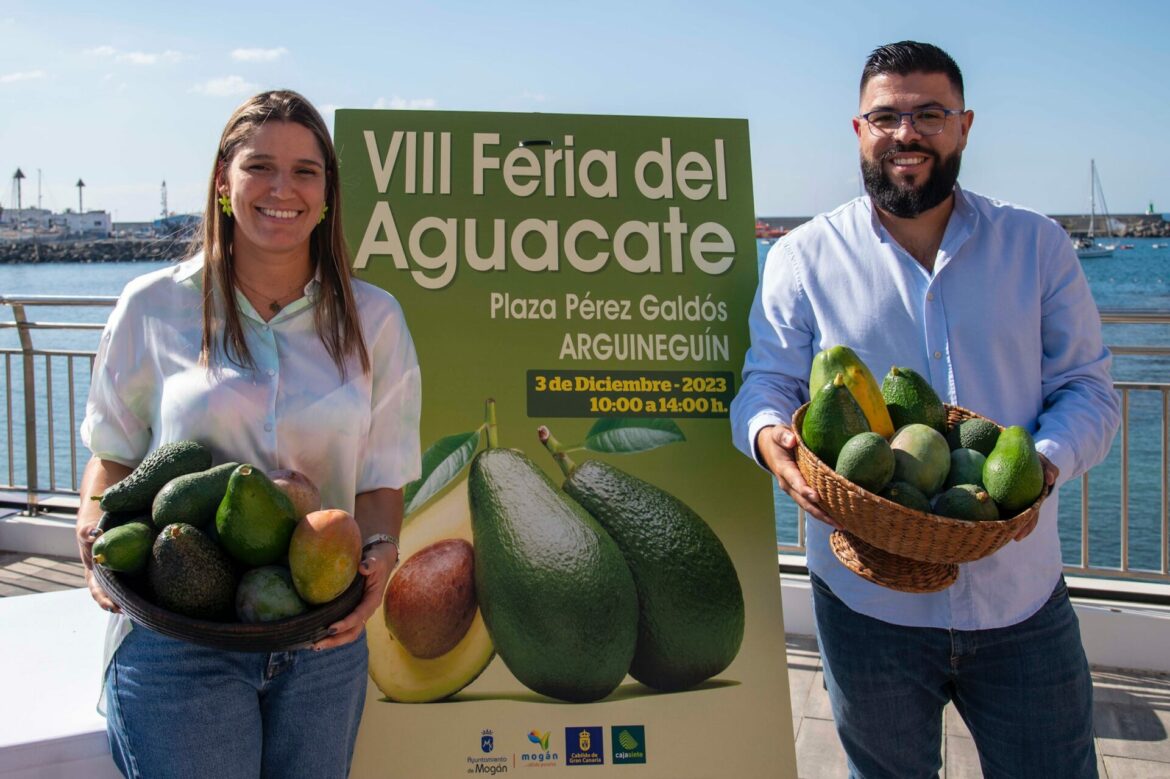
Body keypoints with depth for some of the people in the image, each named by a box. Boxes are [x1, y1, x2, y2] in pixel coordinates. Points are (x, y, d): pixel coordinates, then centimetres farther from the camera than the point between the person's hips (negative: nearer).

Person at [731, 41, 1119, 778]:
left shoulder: (1038, 245, 3)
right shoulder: (804, 256, 0)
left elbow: (1088, 388, 2)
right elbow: (766, 384, 0)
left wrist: (1045, 462, -19)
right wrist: (769, 437, -24)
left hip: (1022, 595, 1)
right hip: (868, 600, -1)